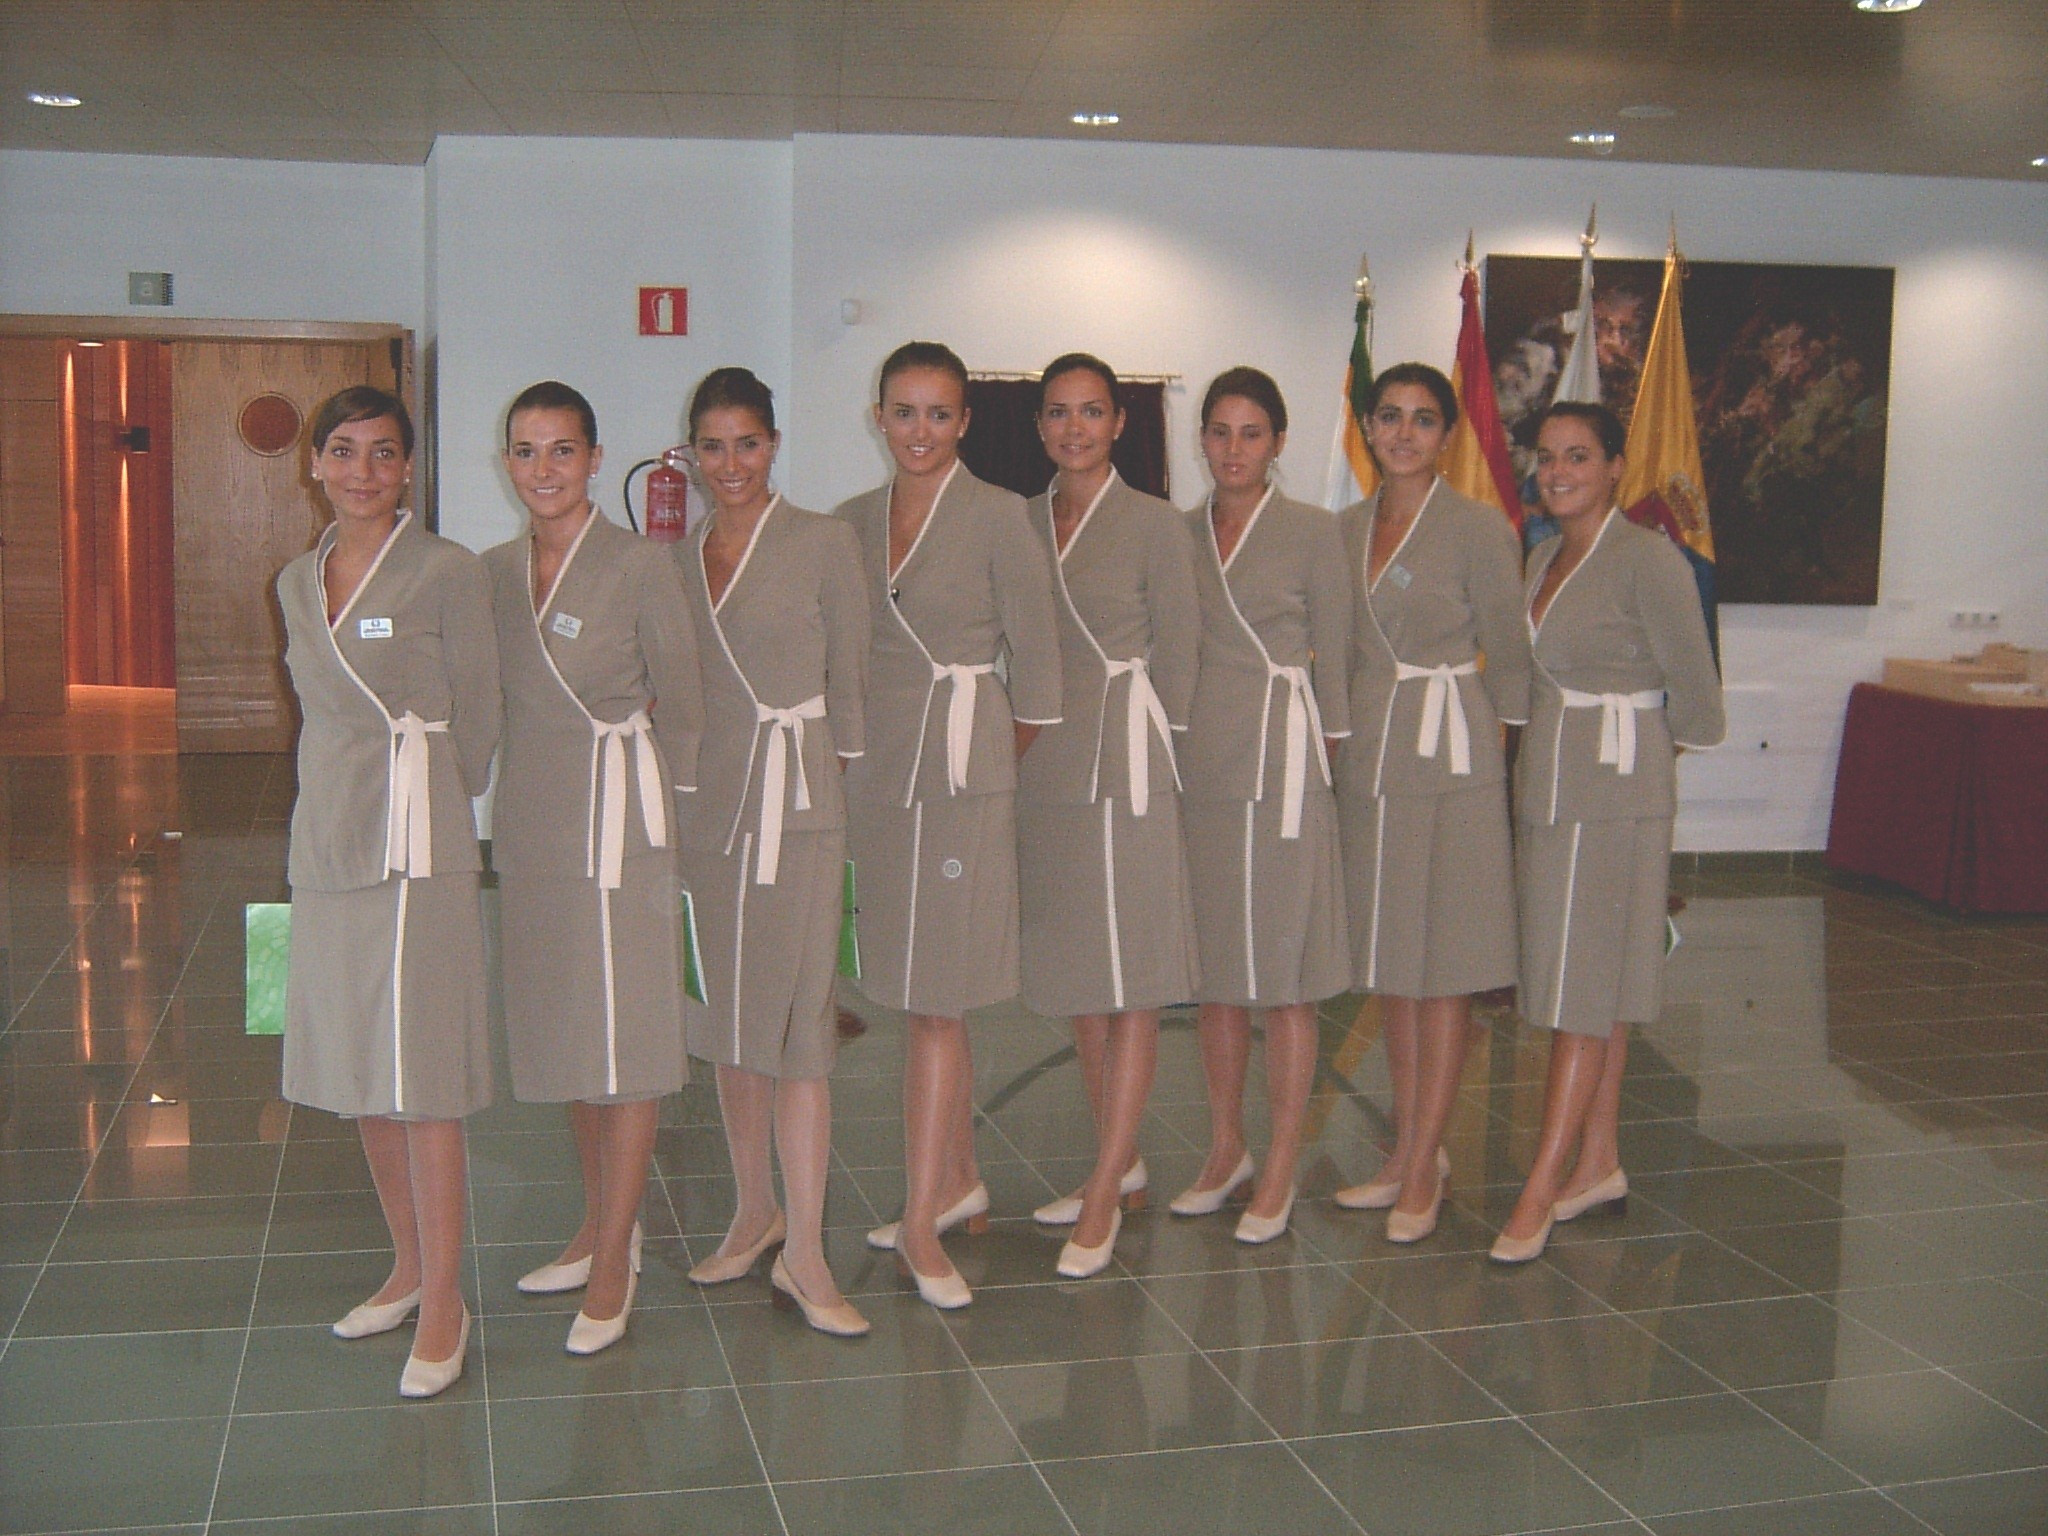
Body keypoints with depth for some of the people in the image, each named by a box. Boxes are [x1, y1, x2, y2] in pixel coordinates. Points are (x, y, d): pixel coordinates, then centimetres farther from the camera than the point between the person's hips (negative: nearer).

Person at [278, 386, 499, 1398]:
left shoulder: (447, 574, -8)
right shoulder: (297, 583, 11)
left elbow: (476, 719, -2)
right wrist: (350, 801, 12)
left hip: (414, 848, -7)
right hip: (327, 845, 7)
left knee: (421, 1079, -4)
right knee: (356, 1072, 14)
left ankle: (443, 1304, 7)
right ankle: (409, 1266, 29)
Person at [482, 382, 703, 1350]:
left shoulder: (640, 566, -10)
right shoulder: (494, 571, 7)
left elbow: (680, 704, -4)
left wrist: (658, 810, 1)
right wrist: (510, 798, 10)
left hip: (613, 813, -6)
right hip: (528, 815, 6)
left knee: (623, 1037, -2)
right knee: (558, 1026, 14)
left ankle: (612, 1269, 6)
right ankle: (601, 1227, 29)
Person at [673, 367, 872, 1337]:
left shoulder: (823, 544, -3)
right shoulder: (677, 557, 11)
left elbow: (849, 680, 0)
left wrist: (835, 776, 0)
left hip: (794, 804, -5)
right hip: (703, 806, 5)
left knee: (796, 1025, -6)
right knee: (727, 1020, 12)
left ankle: (804, 1254, 0)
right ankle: (755, 1212, 27)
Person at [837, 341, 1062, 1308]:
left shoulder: (998, 518, -6)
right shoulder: (854, 521, 9)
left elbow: (1035, 660, -3)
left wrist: (993, 762, 3)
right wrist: (850, 747, 7)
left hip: (959, 766, -5)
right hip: (874, 768, 5)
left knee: (936, 999, -5)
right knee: (923, 992, 12)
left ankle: (923, 1222, 1)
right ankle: (959, 1179, 27)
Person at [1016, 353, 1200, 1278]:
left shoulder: (1155, 525, -3)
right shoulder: (1018, 524, 11)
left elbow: (1176, 657, 0)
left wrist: (1145, 750, 0)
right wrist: (1023, 737, 6)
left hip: (1122, 767, -6)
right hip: (1041, 770, 6)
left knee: (1132, 984, -3)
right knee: (1076, 978, 12)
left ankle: (1104, 1198, 2)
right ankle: (1121, 1165, 25)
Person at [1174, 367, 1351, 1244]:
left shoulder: (1313, 532, 0)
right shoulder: (1177, 534, 11)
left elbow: (1332, 661, 2)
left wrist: (1323, 764, 0)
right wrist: (1171, 755, 8)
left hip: (1280, 762, -4)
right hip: (1197, 766, 4)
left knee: (1284, 975, -1)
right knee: (1215, 971, 11)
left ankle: (1280, 1172, 8)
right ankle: (1225, 1151, 24)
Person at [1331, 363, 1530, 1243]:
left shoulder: (1479, 530, -6)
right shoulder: (1345, 530, 10)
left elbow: (1509, 656, -2)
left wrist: (1518, 755, -1)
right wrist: (1341, 738, 11)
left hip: (1448, 757, -6)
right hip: (1365, 757, 6)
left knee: (1442, 967, -2)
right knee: (1388, 963, 10)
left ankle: (1422, 1171, 5)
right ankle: (1412, 1153, 21)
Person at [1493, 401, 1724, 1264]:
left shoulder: (1648, 560, -12)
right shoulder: (1543, 557, 11)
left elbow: (1693, 691, -7)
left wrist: (1636, 738, 7)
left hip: (1615, 788, -8)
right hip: (1545, 781, 8)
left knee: (1585, 992, -6)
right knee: (1590, 983, 13)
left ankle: (1540, 1194, -5)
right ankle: (1599, 1165, 21)